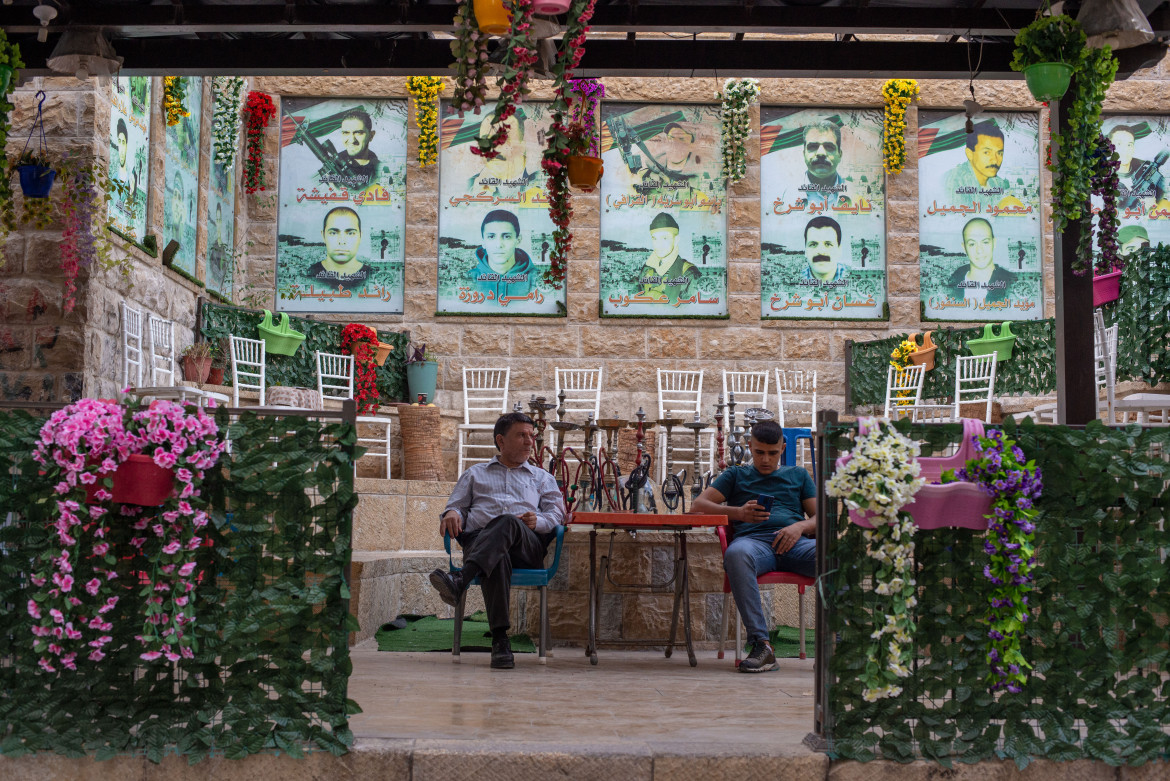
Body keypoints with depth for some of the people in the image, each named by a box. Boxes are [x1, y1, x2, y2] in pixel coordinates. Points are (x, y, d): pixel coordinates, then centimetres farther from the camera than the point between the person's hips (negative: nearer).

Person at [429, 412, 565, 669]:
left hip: (528, 545, 1)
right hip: (478, 540, 0)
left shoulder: (542, 478, 32)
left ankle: (460, 581, -58)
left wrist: (538, 521, -5)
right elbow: (457, 506, 24)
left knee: (508, 522, -39)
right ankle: (500, 640, -51)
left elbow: (557, 513, 19)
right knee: (497, 557, -41)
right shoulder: (474, 474, 33)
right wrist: (452, 514, -2)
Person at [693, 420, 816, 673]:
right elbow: (700, 504, 16)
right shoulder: (736, 475, 28)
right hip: (753, 540, -1)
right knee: (736, 554, -41)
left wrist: (801, 526, -2)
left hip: (793, 542, 1)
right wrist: (738, 513, -1)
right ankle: (760, 643, -40)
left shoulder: (798, 475, 31)